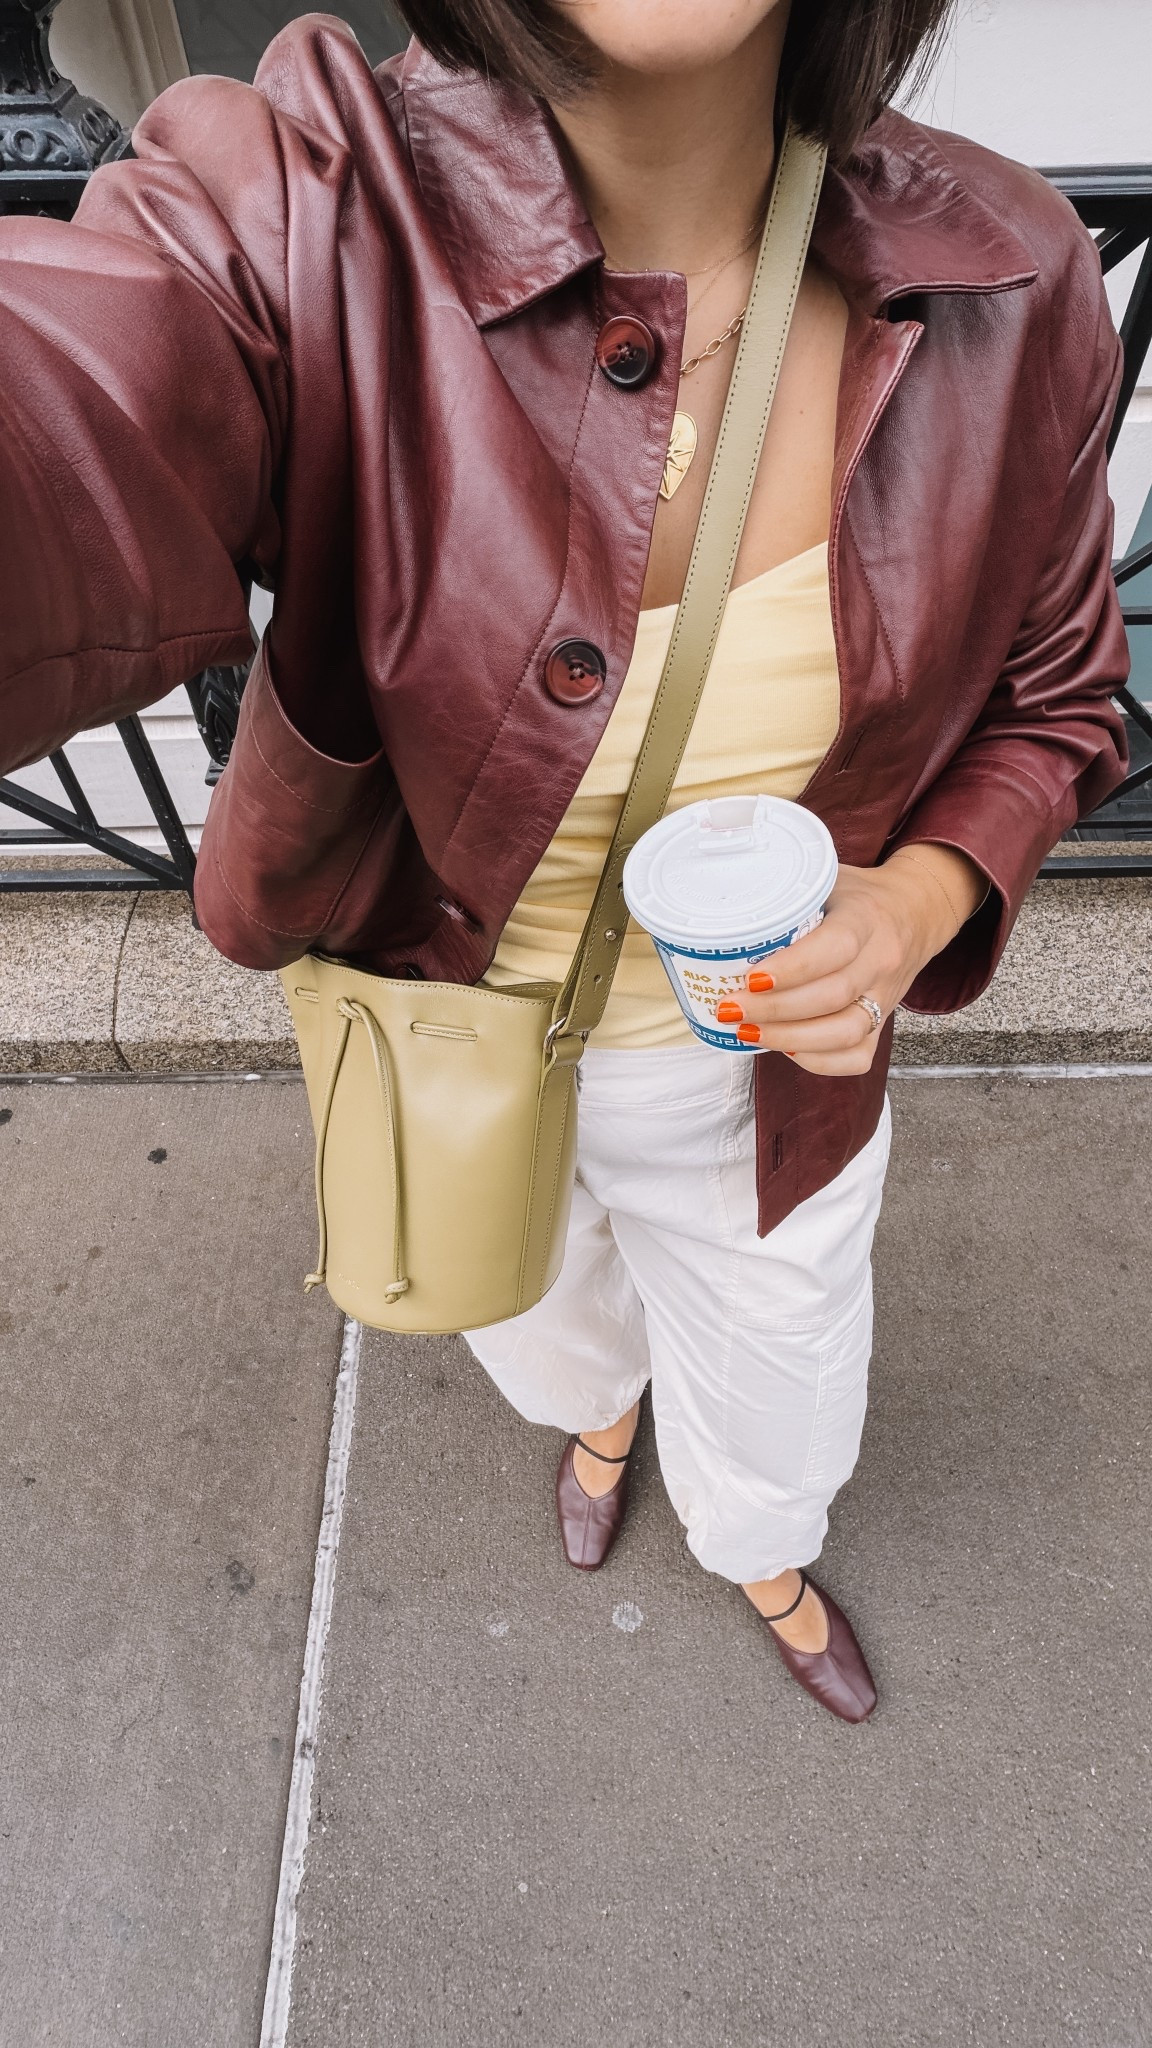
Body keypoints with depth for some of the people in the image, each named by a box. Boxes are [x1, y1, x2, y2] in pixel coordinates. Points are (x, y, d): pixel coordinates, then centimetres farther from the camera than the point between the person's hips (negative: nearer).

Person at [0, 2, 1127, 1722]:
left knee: (776, 1369, 30)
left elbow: (1051, 705, -5)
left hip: (772, 1053, 2)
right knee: (541, 1317, 34)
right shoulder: (307, 217, -27)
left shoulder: (1004, 285, -18)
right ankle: (597, 1403, 79)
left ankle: (767, 1553, 73)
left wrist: (909, 909, -25)